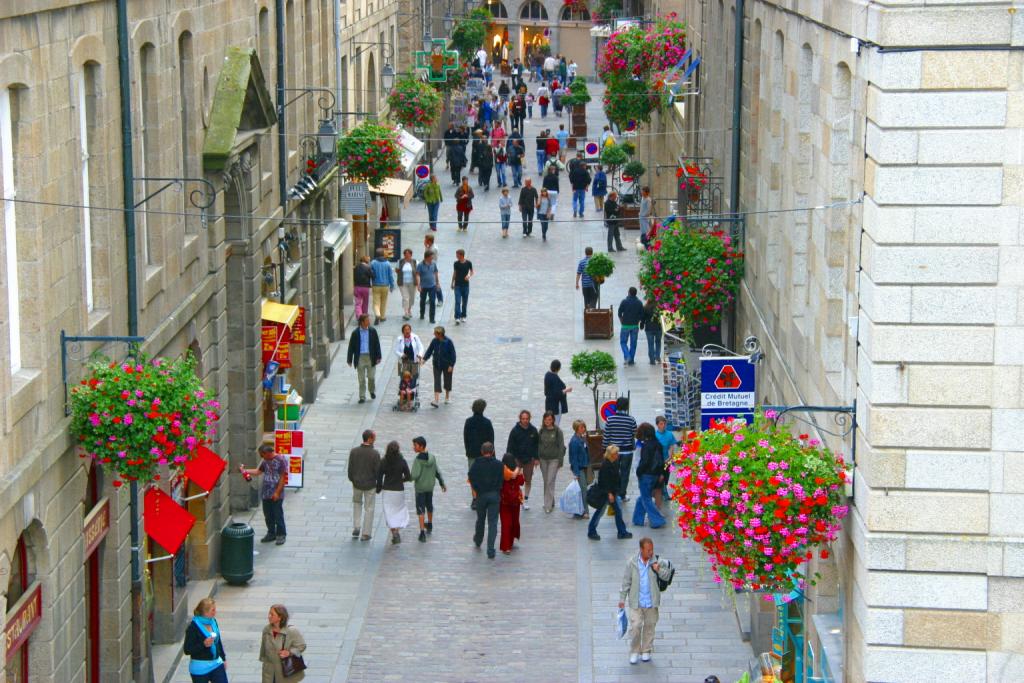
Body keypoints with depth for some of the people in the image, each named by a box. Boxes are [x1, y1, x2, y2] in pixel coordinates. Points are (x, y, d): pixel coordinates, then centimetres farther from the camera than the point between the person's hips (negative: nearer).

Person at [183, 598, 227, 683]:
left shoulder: (213, 622, 2)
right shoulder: (193, 627, -17)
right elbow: (187, 650, -17)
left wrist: (224, 658, 20)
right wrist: (203, 644, -29)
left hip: (216, 664, 6)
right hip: (200, 669, -6)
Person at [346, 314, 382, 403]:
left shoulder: (373, 331, 1)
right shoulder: (355, 333, -3)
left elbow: (377, 344, 4)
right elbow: (351, 347, 1)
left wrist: (378, 357, 0)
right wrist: (350, 360, -1)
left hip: (371, 357, 1)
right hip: (360, 358, -1)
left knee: (371, 377, 5)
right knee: (361, 379, 2)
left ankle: (372, 391, 32)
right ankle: (362, 397, 8)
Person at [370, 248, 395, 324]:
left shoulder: (373, 263, -7)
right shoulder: (387, 263, -4)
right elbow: (391, 276, 0)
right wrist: (392, 286, 8)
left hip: (376, 286, -1)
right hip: (385, 286, 1)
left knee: (376, 302, -1)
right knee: (383, 302, 16)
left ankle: (377, 315, -24)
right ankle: (382, 316, 25)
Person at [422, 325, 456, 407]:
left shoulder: (448, 342, -17)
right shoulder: (434, 341, -6)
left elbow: (452, 354, -12)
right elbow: (429, 350, 1)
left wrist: (451, 365, -15)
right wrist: (424, 359, -12)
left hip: (447, 365, -2)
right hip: (437, 365, 2)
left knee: (447, 381, 14)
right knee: (437, 382, -6)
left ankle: (447, 397, 36)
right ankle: (436, 400, -12)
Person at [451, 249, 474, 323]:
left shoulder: (468, 263, -6)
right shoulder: (456, 263, -2)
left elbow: (472, 272, 6)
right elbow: (454, 273, 9)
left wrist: (469, 276, -17)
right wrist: (452, 283, 13)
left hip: (465, 285, 0)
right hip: (457, 285, 0)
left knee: (464, 302, 9)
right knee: (457, 302, -8)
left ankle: (463, 316, 23)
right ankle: (457, 317, -12)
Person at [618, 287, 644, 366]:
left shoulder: (624, 302, -10)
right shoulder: (639, 303, -3)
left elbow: (619, 314, -6)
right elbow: (642, 315, -1)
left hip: (625, 326, -2)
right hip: (635, 326, 2)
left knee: (623, 342, 10)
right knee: (633, 344, 10)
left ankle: (627, 356, -11)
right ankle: (631, 360, 11)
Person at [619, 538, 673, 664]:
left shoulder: (656, 561, -5)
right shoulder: (632, 562, -7)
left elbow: (667, 577, -1)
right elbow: (626, 581, 1)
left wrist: (659, 570, -22)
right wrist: (622, 599, 4)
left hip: (651, 601, 1)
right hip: (636, 601, -1)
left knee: (650, 625, 11)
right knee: (635, 626, -4)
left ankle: (646, 651, 28)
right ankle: (634, 652, 14)